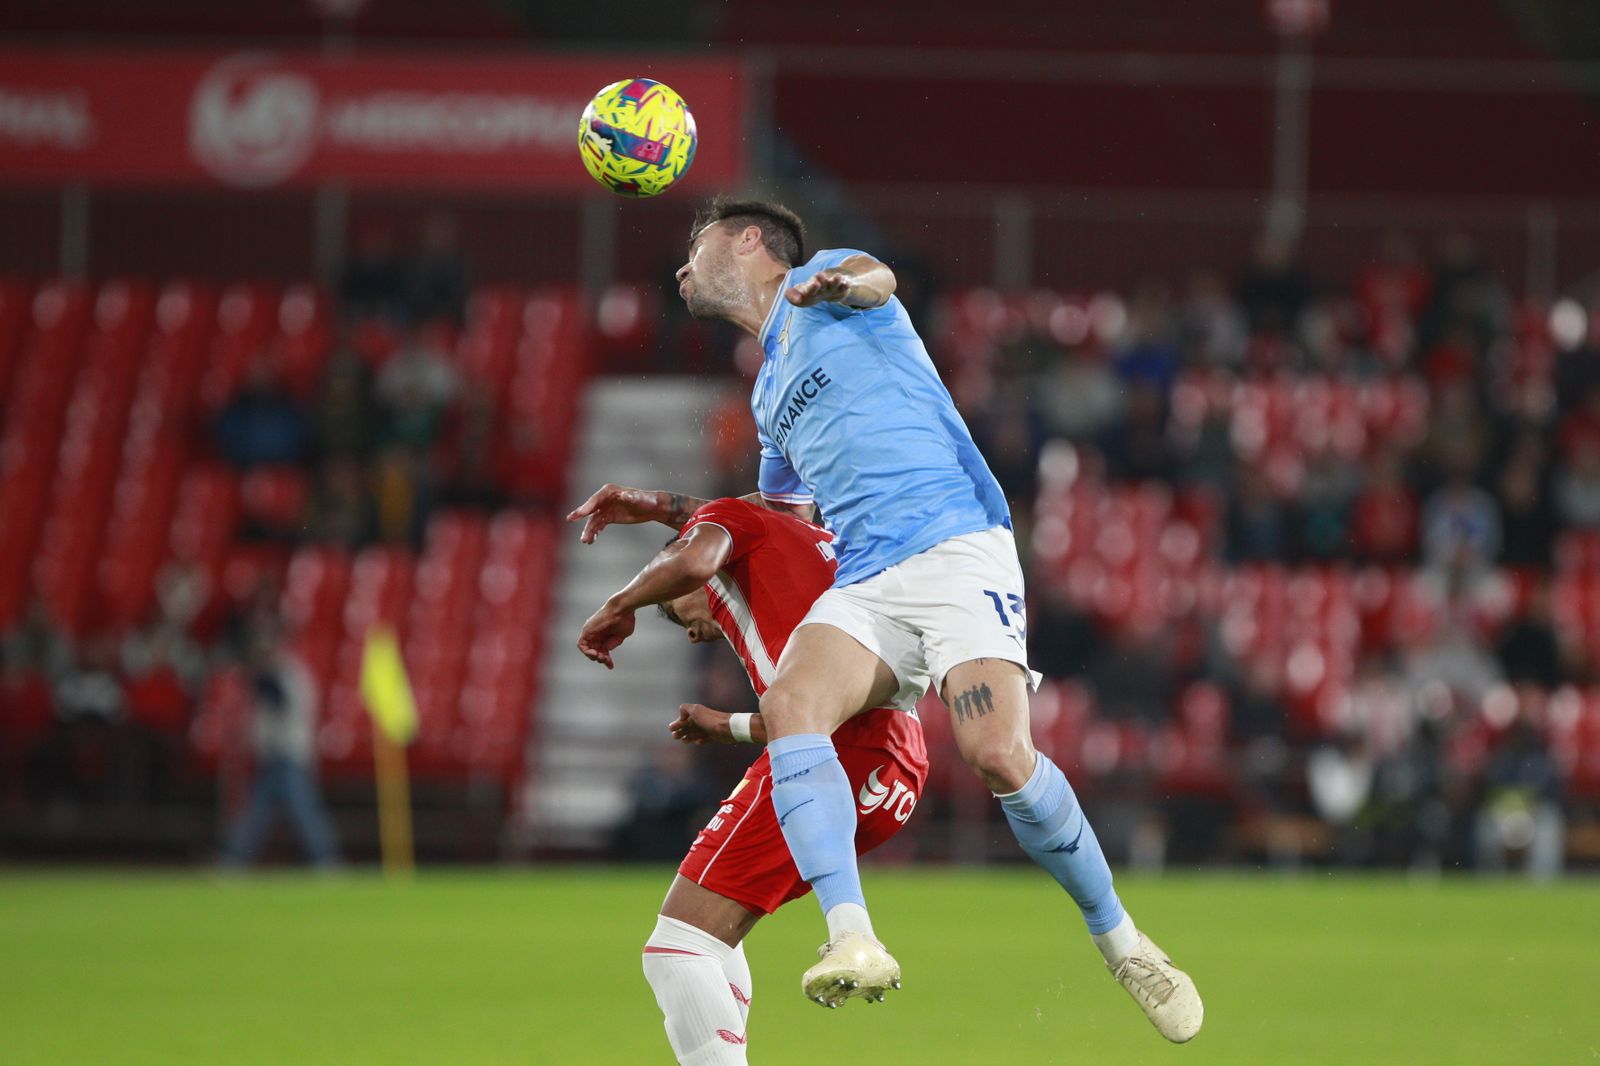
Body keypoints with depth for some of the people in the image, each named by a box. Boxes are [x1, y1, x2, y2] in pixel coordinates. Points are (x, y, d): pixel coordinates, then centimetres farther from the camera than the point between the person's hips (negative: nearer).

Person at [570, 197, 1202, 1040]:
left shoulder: (817, 285, 10)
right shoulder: (769, 393, 31)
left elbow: (875, 277, -16)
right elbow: (773, 512, 47)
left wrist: (837, 285, -40)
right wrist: (653, 509, 34)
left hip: (955, 545, -7)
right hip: (864, 583, 7)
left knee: (997, 754, -27)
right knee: (790, 704, -26)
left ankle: (1119, 941, -7)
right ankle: (852, 940, -41)